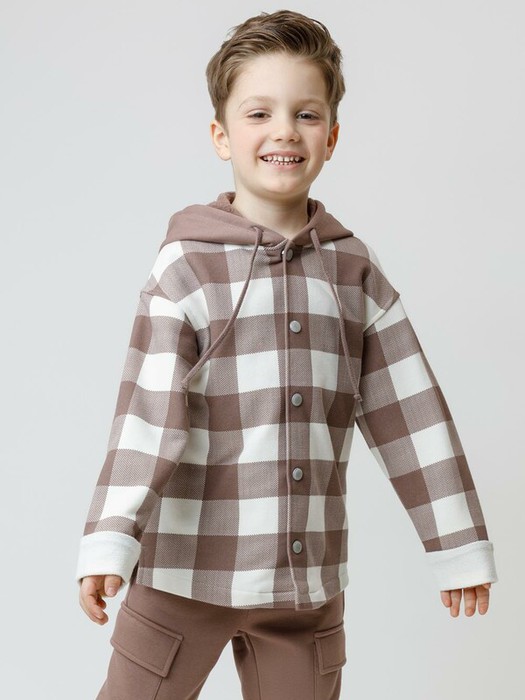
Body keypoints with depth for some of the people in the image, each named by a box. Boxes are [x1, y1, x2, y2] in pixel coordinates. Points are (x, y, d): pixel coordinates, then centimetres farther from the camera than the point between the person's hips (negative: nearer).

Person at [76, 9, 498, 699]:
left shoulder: (355, 271, 3)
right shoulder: (186, 265, -7)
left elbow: (410, 414, 5)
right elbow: (147, 415, -13)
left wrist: (459, 546, 7)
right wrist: (108, 546, -22)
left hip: (308, 581, 3)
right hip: (185, 573, -3)